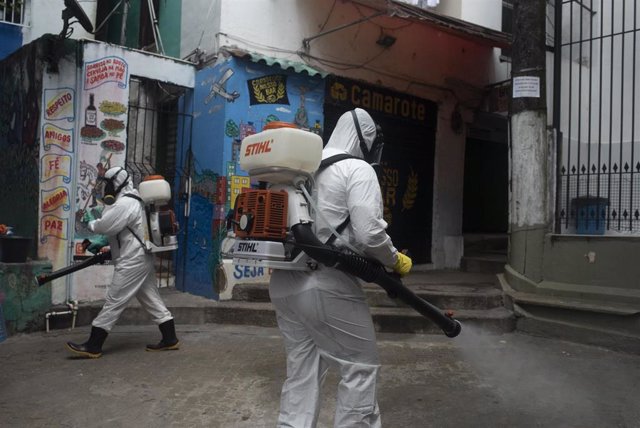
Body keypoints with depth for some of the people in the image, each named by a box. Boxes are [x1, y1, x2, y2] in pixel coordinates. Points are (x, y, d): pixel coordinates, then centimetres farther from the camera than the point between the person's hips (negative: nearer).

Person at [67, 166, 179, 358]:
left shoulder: (124, 204, -17)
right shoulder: (131, 201, 17)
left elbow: (105, 226, -17)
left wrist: (90, 222, 4)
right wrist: (102, 243, 12)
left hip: (132, 262, -10)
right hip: (142, 259, 10)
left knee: (113, 301, -5)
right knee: (152, 300, 12)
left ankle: (93, 346, 2)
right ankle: (170, 339, 17)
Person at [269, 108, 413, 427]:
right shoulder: (358, 169, -6)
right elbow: (369, 233, -17)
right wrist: (395, 260, 0)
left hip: (283, 283, 8)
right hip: (327, 287, -8)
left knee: (302, 370, 17)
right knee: (361, 366, 8)